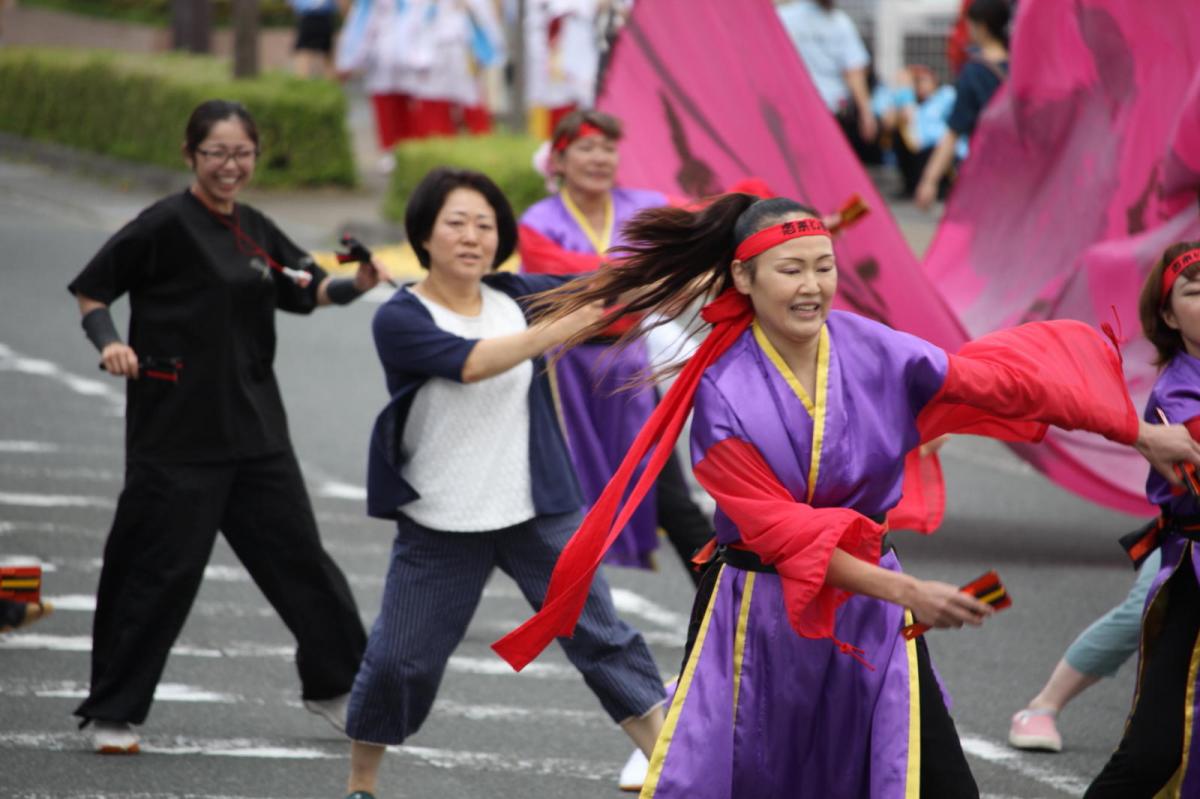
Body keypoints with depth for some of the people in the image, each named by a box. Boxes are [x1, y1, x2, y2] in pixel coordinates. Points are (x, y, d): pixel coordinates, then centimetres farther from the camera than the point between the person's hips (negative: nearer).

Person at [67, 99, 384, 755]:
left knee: (297, 554, 10)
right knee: (161, 570, -4)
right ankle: (111, 713, 7)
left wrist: (355, 286, -1)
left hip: (253, 424, 6)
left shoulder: (255, 231, 10)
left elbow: (307, 290, 19)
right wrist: (109, 343, -22)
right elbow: (90, 289, -5)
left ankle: (334, 684, 26)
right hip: (177, 427, -6)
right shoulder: (167, 225, -9)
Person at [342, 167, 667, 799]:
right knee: (399, 661, 4)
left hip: (538, 511, 3)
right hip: (441, 526, -3)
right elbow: (470, 362, -28)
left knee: (602, 637, -1)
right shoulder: (400, 320, -11)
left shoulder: (517, 296, 2)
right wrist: (558, 331, -37)